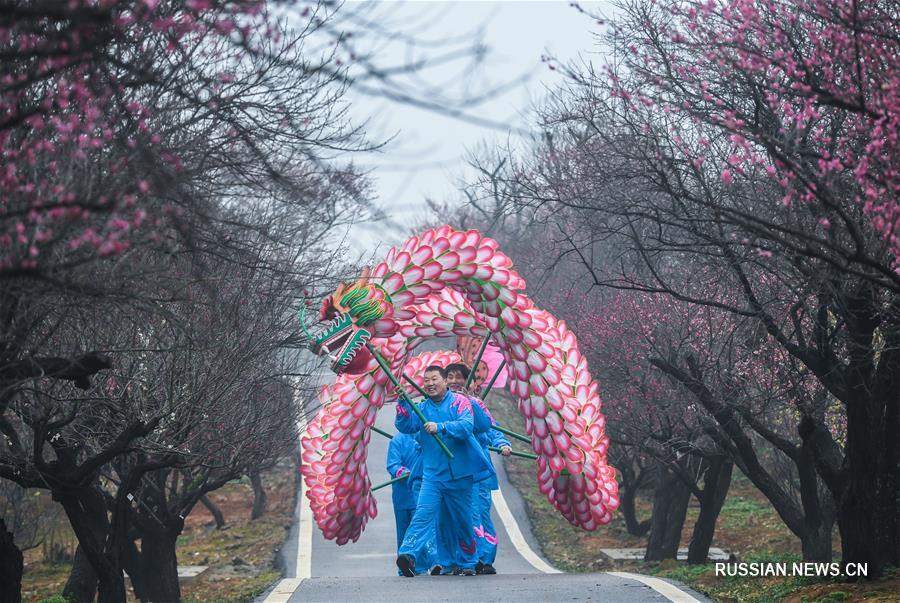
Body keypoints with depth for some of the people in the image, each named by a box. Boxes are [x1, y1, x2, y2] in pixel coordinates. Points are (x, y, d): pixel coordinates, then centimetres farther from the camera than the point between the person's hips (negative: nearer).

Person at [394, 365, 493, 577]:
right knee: (423, 513, -17)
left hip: (459, 474, -2)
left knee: (462, 520, 9)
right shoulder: (422, 408, 11)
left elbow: (466, 425, -18)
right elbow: (404, 426, -2)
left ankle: (467, 562, 24)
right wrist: (403, 402, -16)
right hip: (432, 474, 2)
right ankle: (409, 554, -31)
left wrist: (440, 427, -31)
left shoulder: (459, 402, -1)